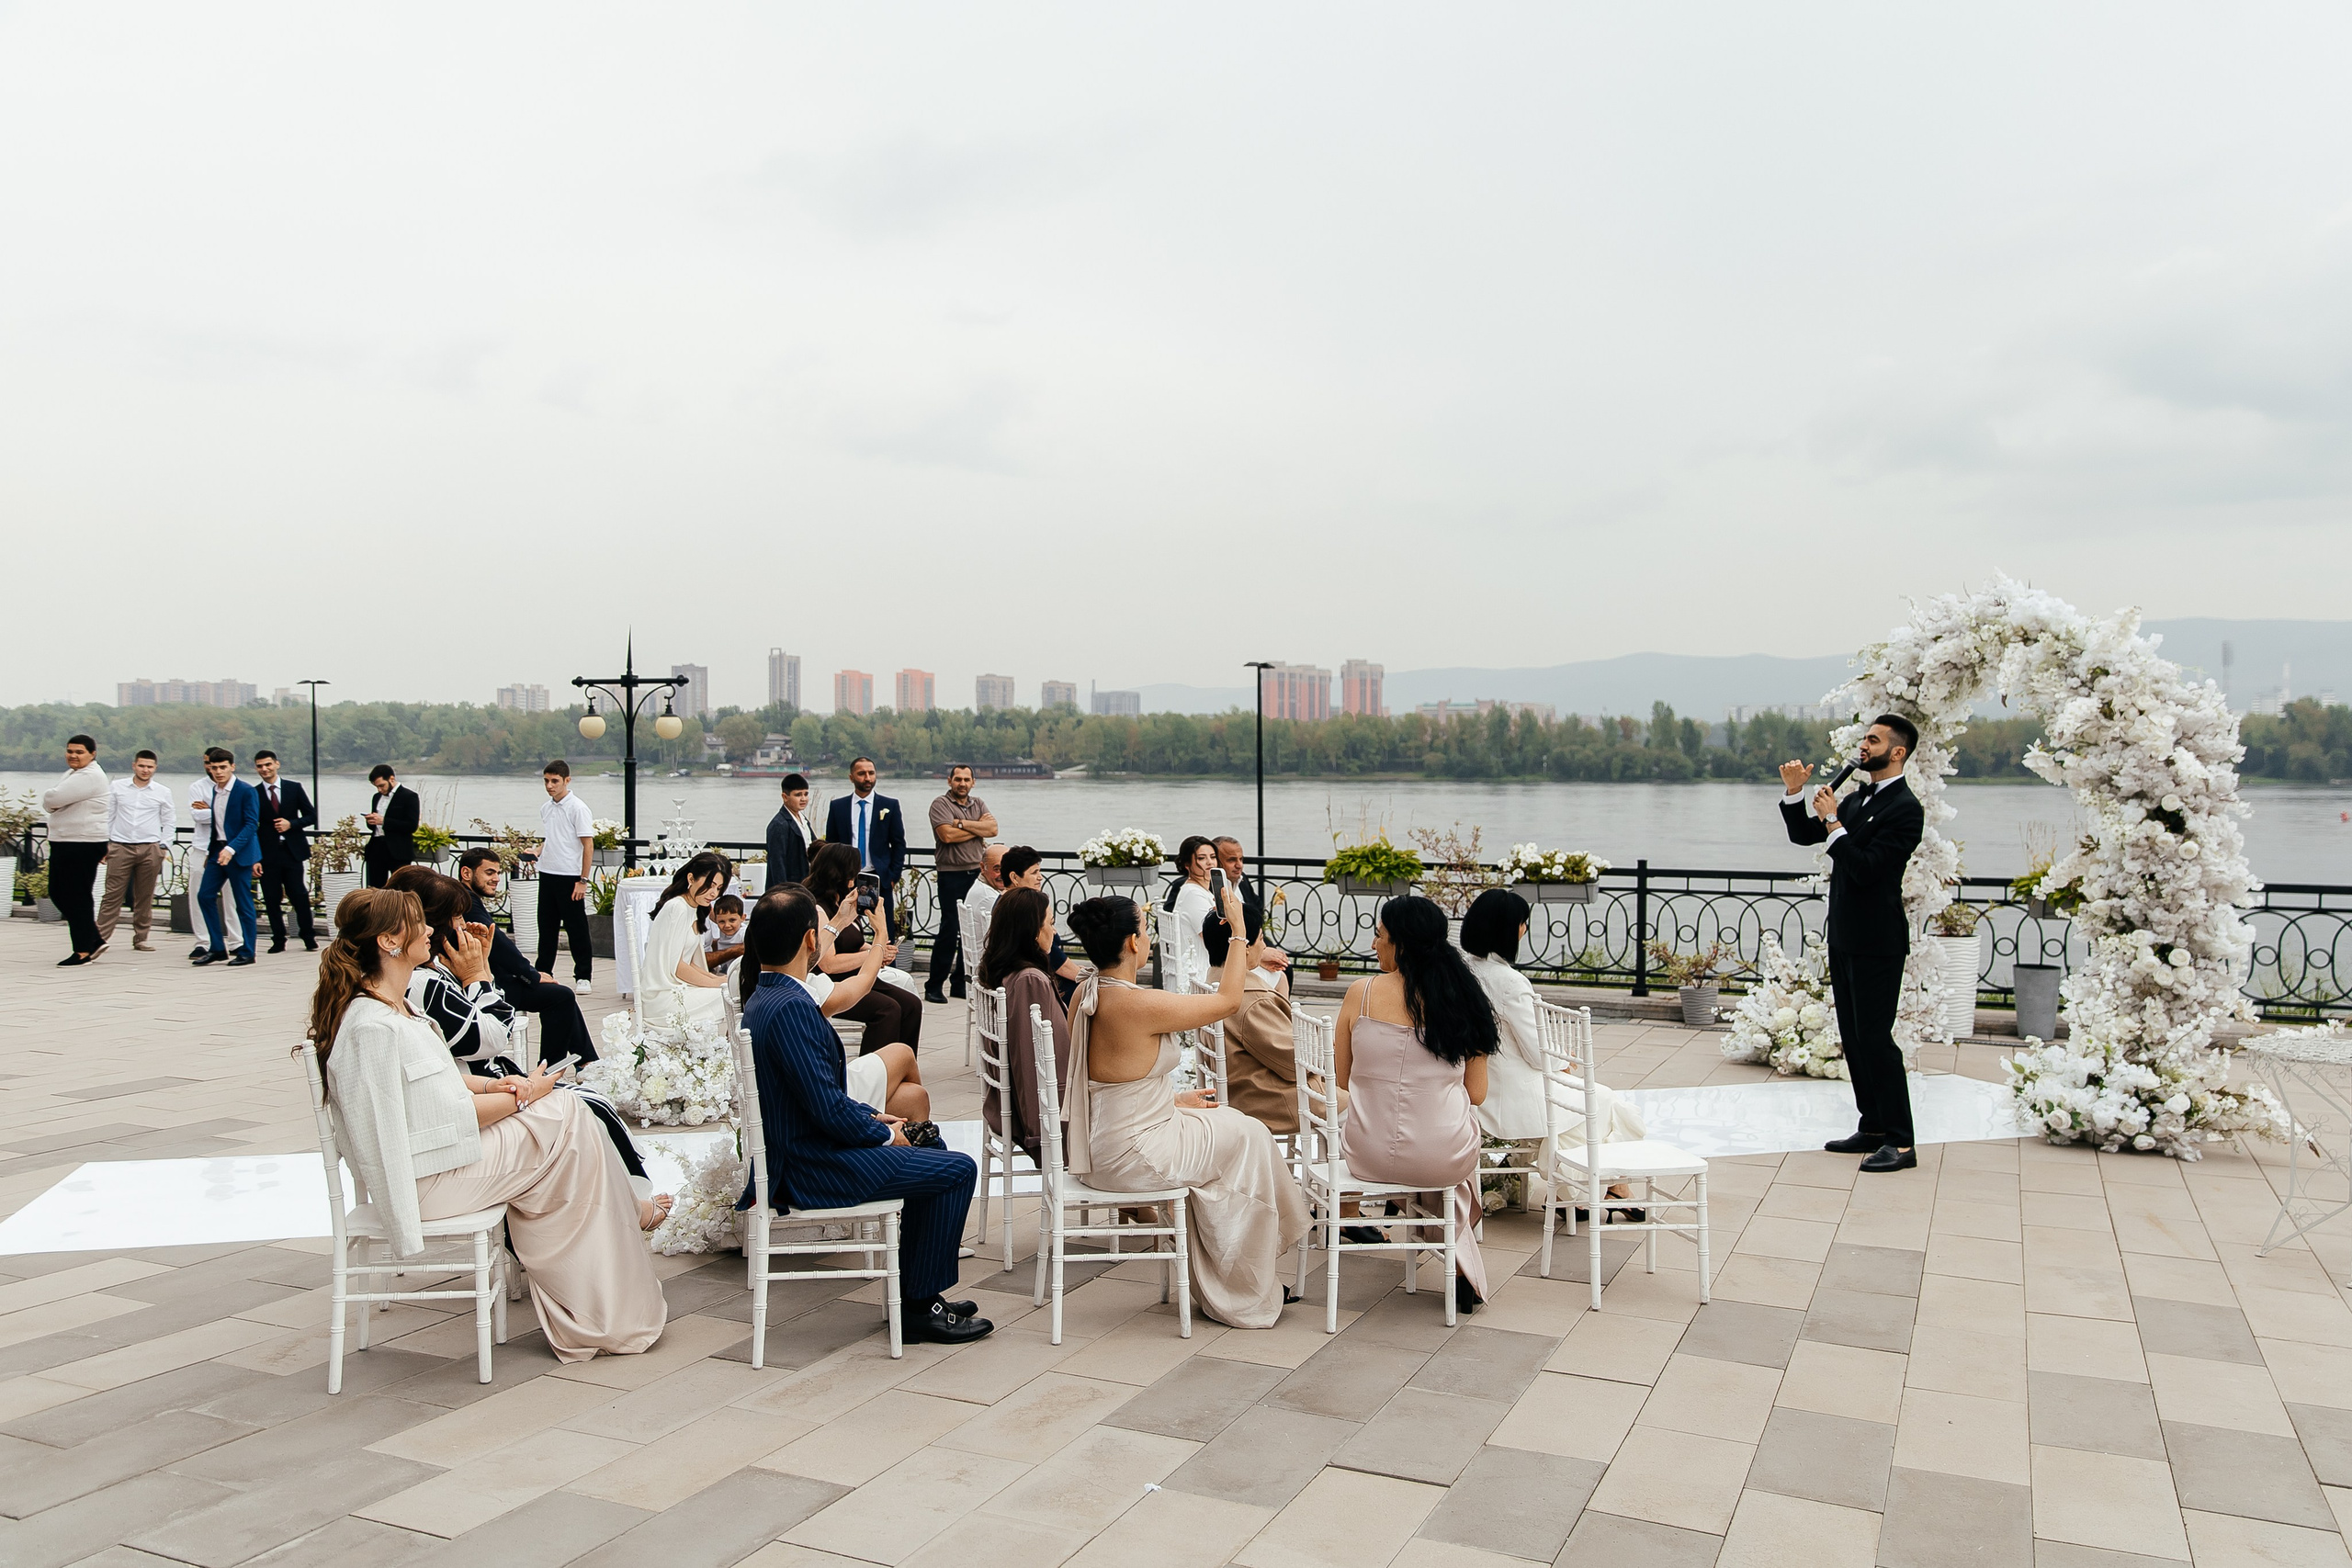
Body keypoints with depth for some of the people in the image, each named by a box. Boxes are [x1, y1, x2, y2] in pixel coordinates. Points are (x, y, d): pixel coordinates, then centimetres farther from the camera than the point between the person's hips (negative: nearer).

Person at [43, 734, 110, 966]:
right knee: (58, 894, 14)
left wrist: (47, 797, -1)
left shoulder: (89, 777, -17)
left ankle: (83, 952, 4)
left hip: (83, 845, -11)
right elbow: (52, 803, 16)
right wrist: (51, 801, -6)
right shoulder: (73, 773, 17)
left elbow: (52, 800, -23)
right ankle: (94, 938, 23)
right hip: (63, 843, 11)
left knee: (77, 898, -4)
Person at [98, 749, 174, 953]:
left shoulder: (162, 793, 7)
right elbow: (107, 816, 11)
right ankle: (101, 937, -6)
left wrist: (164, 847, 5)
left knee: (145, 896, 4)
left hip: (150, 849, 1)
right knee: (113, 893, -6)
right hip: (120, 847, 0)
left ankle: (141, 938, 12)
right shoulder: (116, 787, 7)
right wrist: (104, 843, 6)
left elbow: (170, 822, 12)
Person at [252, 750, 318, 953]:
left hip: (293, 851, 0)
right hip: (268, 854, 0)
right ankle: (278, 940, 12)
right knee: (272, 898, 2)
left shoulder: (294, 788, 6)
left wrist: (291, 824, -10)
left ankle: (309, 937, 11)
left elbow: (311, 816, 7)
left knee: (300, 895, -1)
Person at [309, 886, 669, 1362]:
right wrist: (519, 1097, -10)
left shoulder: (392, 1007, 9)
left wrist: (495, 1084, 2)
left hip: (430, 1168, 10)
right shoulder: (374, 1026, -24)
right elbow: (449, 1117, -22)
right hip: (427, 1180, -10)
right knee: (567, 1122, -7)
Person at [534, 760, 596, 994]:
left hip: (569, 877, -6)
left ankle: (583, 976, 7)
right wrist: (536, 852, 2)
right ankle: (543, 973, 22)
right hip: (547, 875, 6)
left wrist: (583, 881, -14)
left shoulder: (577, 808, -10)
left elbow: (588, 845, -11)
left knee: (577, 929, 0)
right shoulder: (545, 807, 11)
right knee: (546, 926, 12)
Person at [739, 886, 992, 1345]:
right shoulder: (791, 1007, -24)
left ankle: (915, 1290, 26)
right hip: (811, 1171, -11)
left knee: (930, 1145, 22)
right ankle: (920, 1305, 4)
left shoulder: (760, 1001, 8)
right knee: (957, 1169, -6)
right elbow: (828, 1109, -25)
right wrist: (884, 1133, -9)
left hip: (793, 1153, 11)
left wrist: (870, 1116, 10)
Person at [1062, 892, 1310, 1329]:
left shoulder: (1085, 994, 0)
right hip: (1131, 1157, -8)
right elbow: (1228, 1000, -13)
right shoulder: (1139, 1004, -27)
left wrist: (1172, 1100, 13)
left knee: (1220, 1122, 22)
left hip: (1098, 1142, 8)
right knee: (1247, 1137, 12)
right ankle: (1247, 1295, 27)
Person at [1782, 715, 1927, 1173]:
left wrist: (1833, 821, -18)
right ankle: (1873, 1128, 22)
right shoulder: (1857, 799, 14)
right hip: (1844, 935, 9)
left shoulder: (1904, 808, -14)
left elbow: (1866, 868, -22)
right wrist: (1795, 792, 2)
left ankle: (1901, 1142, -2)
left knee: (1875, 1036, -8)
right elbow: (1803, 835, 15)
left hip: (1876, 941, -9)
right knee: (1854, 1036, 13)